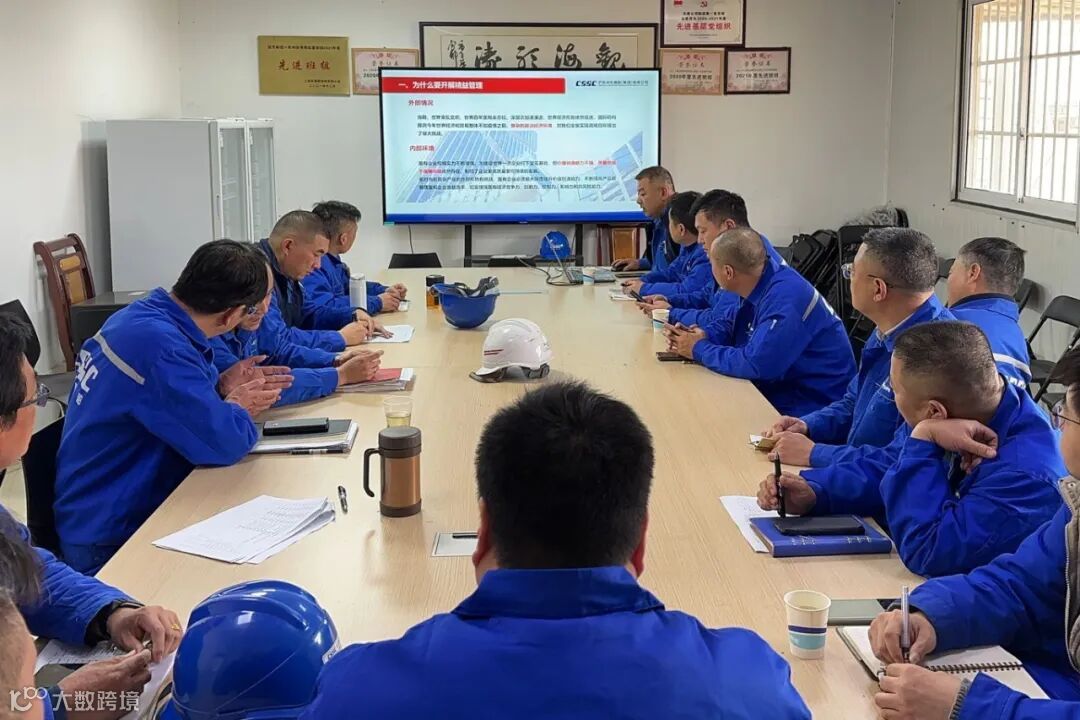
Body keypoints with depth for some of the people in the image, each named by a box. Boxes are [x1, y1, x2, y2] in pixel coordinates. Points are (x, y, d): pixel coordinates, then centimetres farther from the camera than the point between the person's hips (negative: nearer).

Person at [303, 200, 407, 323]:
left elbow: (348, 286, 28)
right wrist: (376, 303, -19)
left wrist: (384, 290, 13)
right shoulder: (314, 266, -17)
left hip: (339, 331, 8)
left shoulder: (332, 261, 10)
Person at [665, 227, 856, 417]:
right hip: (780, 389, 8)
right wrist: (702, 335, -3)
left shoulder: (784, 300, -26)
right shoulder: (758, 286, 1)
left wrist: (699, 350, -16)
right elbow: (731, 324, 18)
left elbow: (754, 364, -30)